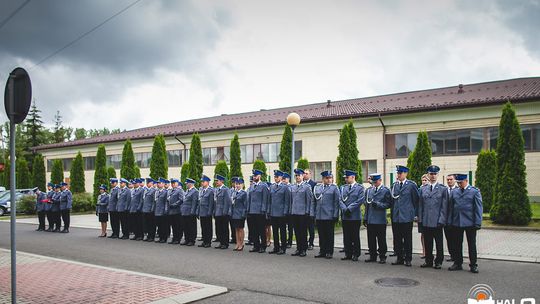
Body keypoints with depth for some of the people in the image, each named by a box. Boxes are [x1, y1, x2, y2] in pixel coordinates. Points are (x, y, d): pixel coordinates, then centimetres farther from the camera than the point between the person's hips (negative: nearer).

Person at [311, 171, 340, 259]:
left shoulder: (334, 188, 0)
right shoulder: (317, 188, 10)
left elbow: (336, 202, -3)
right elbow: (314, 202, 12)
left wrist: (335, 215, -9)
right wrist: (313, 214, 6)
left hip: (329, 216, -3)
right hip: (319, 217, 3)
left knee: (329, 235, 4)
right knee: (321, 235, 10)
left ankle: (329, 252, 13)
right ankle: (322, 251, 19)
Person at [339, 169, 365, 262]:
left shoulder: (360, 187, -1)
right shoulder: (343, 187, 13)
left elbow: (360, 200, -11)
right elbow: (340, 200, 6)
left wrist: (349, 208, -15)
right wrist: (345, 209, -11)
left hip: (355, 217, -4)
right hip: (345, 216, 4)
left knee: (355, 237, 3)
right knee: (346, 237, 8)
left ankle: (355, 254, 11)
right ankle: (348, 254, 15)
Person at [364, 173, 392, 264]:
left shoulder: (385, 190, -2)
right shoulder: (368, 190, 13)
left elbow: (389, 204, -6)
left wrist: (378, 204, -20)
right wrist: (365, 218, 12)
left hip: (380, 220, -5)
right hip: (370, 220, 5)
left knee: (381, 240, 3)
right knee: (371, 239, 8)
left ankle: (382, 257, 11)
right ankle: (372, 256, 18)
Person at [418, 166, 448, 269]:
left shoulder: (443, 189, 0)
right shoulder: (423, 189, 10)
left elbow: (444, 207, -3)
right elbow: (420, 205, 10)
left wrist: (441, 221, -9)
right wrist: (420, 219, 4)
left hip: (437, 221, -3)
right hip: (425, 221, 3)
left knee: (439, 243, 5)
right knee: (427, 243, 9)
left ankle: (438, 262, 16)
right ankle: (428, 261, 20)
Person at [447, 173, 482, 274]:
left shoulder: (475, 191, -1)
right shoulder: (454, 192, 10)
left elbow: (478, 208, -4)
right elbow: (451, 208, 11)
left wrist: (478, 223, -9)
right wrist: (450, 222, 6)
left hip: (470, 223, -4)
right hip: (456, 223, 4)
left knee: (472, 245, 5)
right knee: (457, 244, 9)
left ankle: (473, 265, 13)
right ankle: (458, 263, 19)